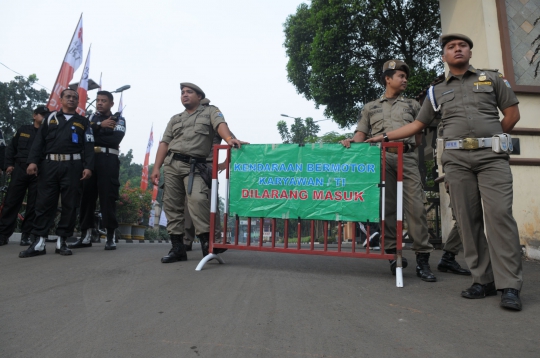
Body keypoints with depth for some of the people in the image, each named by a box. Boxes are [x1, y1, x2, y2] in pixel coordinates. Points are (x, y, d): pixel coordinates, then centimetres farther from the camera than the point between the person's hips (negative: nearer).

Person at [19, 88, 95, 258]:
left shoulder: (83, 122, 15)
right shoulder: (51, 118, 19)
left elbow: (88, 146, 5)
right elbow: (39, 141, 11)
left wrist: (88, 166, -8)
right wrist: (32, 161, -3)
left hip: (73, 166, -1)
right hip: (49, 165, 1)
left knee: (70, 204, -2)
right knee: (44, 203, -1)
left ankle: (62, 241, 6)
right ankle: (38, 242, 3)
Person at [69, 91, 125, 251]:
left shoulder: (119, 119, 8)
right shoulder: (92, 117, 21)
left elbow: (115, 140, -10)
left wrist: (92, 138, -5)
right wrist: (100, 125, -6)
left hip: (108, 160, -4)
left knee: (108, 197, -6)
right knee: (86, 195, 4)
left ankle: (111, 237, -1)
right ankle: (86, 236, 12)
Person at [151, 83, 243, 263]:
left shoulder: (210, 111, 11)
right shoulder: (175, 119, 23)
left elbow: (220, 124, -11)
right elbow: (164, 143, 16)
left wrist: (229, 138, -34)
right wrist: (156, 168, 5)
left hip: (194, 166, -5)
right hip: (171, 163, 5)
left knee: (197, 199, -26)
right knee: (172, 205, 2)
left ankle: (206, 243, -17)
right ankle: (177, 247, 9)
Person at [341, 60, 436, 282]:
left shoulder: (412, 105, 25)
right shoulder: (370, 107, 22)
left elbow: (418, 136, 23)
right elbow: (361, 134, 11)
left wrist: (405, 146, 7)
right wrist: (351, 141, -8)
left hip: (407, 158, 1)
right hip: (381, 158, 0)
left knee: (416, 207, -8)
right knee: (387, 207, -3)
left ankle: (422, 259, -4)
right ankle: (393, 254, 4)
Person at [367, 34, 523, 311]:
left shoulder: (492, 78, 16)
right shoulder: (436, 92, 20)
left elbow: (512, 113, 13)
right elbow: (417, 124, 18)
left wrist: (490, 139, 7)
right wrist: (385, 136, 13)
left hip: (492, 155, -1)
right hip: (456, 159, 2)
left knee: (499, 213, -13)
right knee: (468, 219, -2)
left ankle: (509, 286, -8)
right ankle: (483, 280, 4)